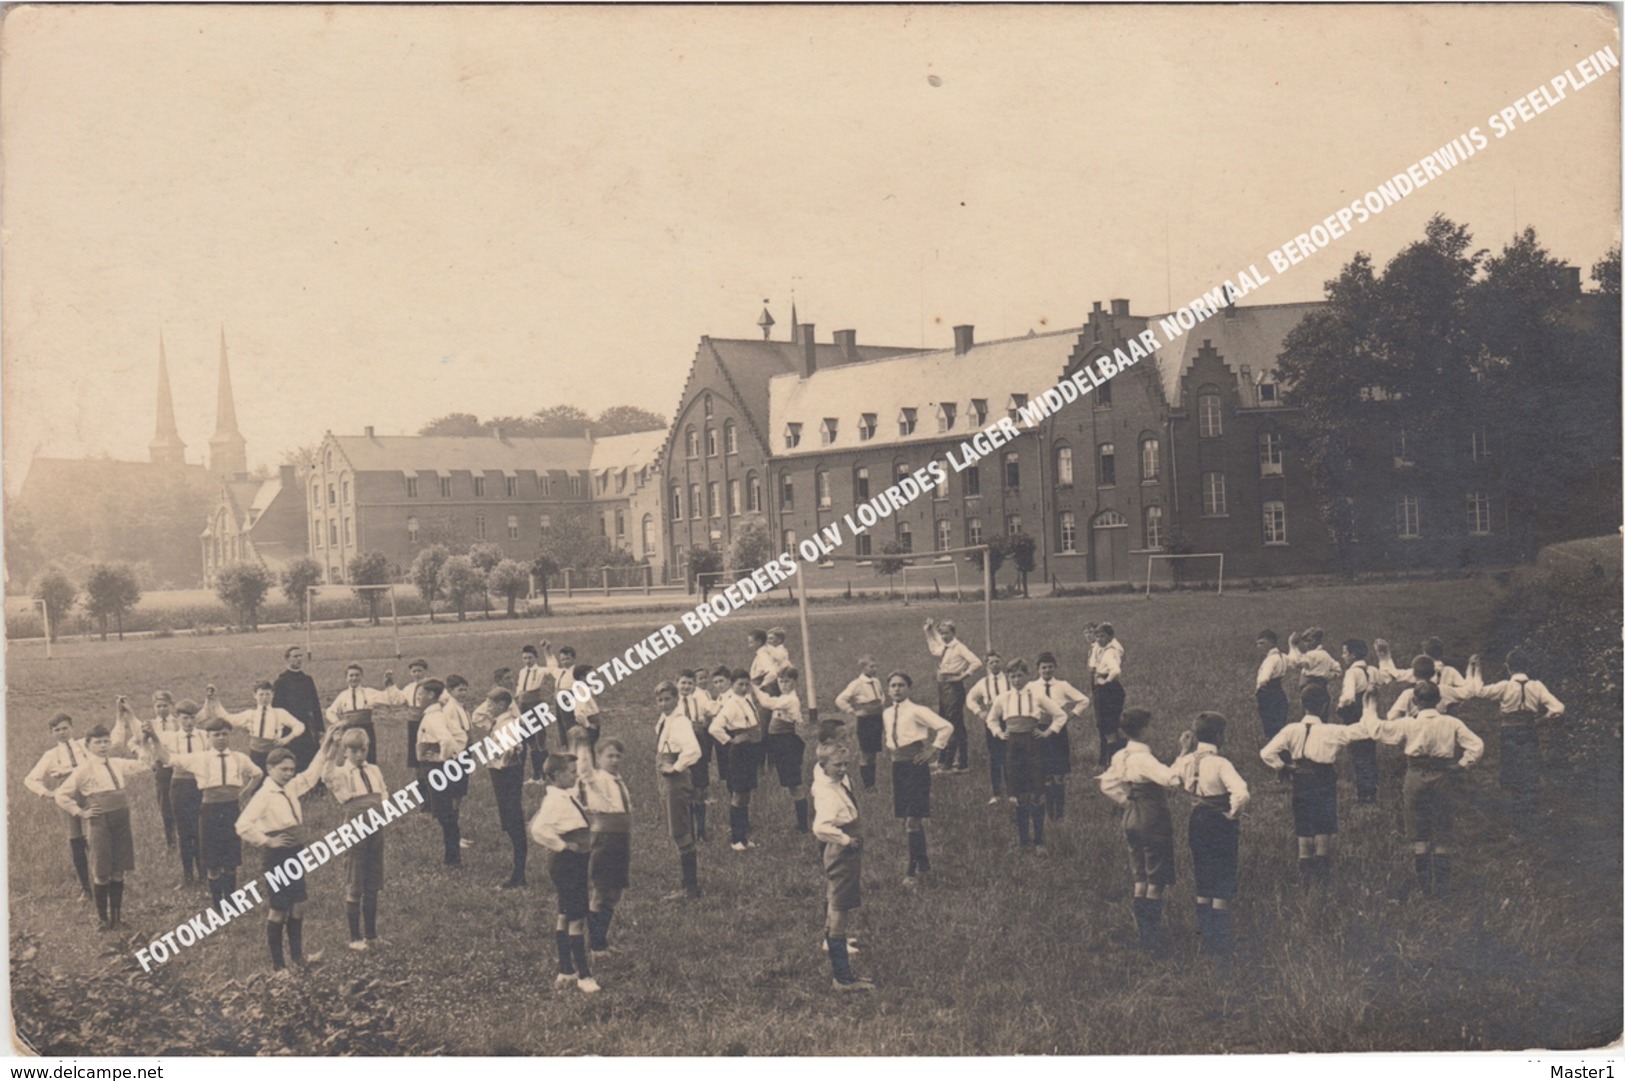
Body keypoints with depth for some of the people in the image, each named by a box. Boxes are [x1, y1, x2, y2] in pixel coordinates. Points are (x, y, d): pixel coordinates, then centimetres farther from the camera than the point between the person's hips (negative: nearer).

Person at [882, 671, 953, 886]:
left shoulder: (916, 711, -12)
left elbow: (946, 727, -17)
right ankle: (923, 860, 29)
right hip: (898, 767, 7)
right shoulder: (887, 714, 9)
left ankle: (913, 871, -4)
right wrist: (890, 746, 12)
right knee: (907, 819, 13)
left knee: (912, 819, -9)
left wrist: (934, 750, -11)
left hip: (915, 765, -7)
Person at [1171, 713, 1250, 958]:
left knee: (1203, 885, 17)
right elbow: (1241, 794, -36)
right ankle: (1220, 943, 9)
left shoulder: (1186, 761, -4)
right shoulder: (1219, 763, -23)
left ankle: (1205, 938, 24)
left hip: (1197, 825, 6)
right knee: (1223, 887, 6)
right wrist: (1233, 813, -18)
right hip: (1221, 827, -6)